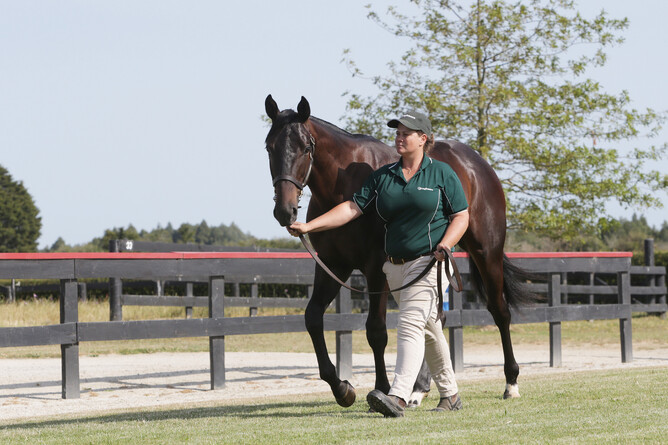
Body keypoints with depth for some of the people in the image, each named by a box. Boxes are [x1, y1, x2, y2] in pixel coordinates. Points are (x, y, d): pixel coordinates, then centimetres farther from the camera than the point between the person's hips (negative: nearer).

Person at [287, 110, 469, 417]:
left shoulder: (442, 174, -1)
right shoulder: (382, 177, 9)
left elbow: (461, 216, -1)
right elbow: (352, 208, 1)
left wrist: (445, 245, -19)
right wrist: (309, 226, -10)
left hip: (428, 262, -6)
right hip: (394, 266, 6)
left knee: (410, 325, -20)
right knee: (429, 331, 14)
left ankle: (398, 396, -31)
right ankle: (450, 395, 25)